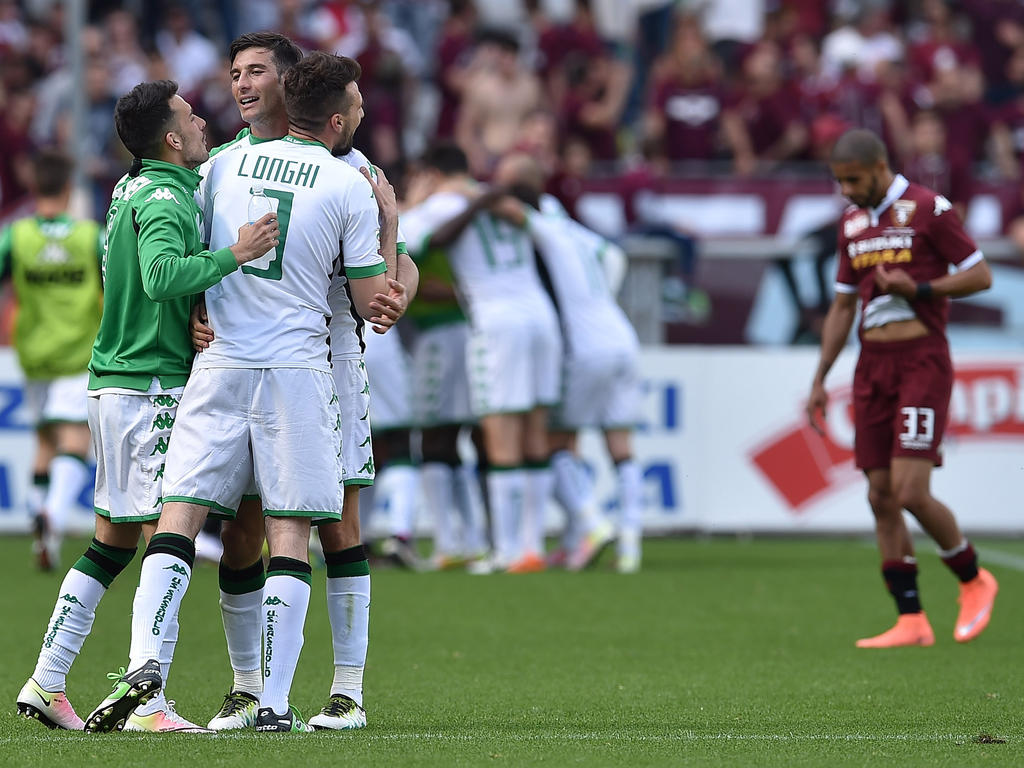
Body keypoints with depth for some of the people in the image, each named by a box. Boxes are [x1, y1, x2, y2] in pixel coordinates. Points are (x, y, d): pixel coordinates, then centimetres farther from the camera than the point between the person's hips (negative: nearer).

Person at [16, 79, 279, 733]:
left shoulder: (132, 189, 14)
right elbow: (160, 277, -33)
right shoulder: (164, 201, -15)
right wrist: (235, 255, -33)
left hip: (112, 380, 9)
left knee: (112, 543, 13)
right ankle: (148, 703, -11)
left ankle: (47, 682, 14)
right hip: (156, 389, -9)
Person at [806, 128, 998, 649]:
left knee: (911, 492, -15)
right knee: (882, 498, 0)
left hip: (922, 364, -7)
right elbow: (842, 306, 20)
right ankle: (911, 621, 4)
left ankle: (973, 581, 9)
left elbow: (980, 276, -6)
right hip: (872, 367, 7)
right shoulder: (852, 223, 14)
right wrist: (820, 380, 15)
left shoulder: (928, 209, -7)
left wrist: (918, 289, -19)